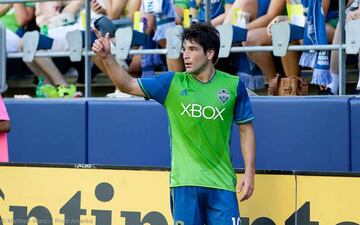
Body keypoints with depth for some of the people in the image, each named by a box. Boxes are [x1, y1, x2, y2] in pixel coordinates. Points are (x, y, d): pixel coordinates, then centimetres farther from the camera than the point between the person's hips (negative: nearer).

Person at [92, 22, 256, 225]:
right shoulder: (173, 83, 2)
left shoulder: (233, 86, 0)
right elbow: (128, 85, -1)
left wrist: (250, 172, -1)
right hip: (184, 182, 0)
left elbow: (246, 129, 6)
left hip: (221, 184, 0)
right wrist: (107, 57, -15)